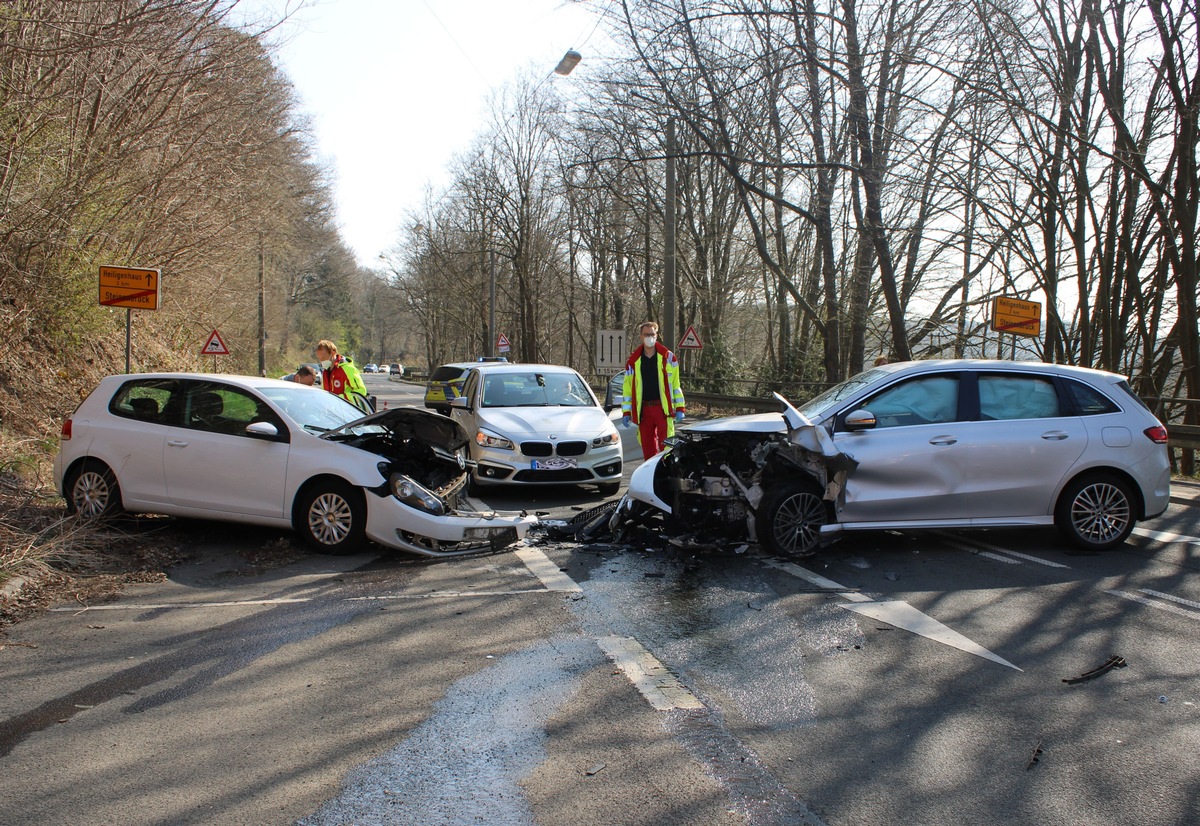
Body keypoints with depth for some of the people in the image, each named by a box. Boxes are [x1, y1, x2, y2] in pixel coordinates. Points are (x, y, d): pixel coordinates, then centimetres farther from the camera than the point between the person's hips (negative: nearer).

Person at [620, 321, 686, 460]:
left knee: (666, 445, -7)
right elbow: (627, 387, 9)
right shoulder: (633, 360, 7)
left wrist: (680, 408, 1)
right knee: (647, 447, 8)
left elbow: (676, 384, 4)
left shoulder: (668, 357, 3)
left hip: (663, 408, -2)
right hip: (643, 410, 3)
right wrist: (626, 412, 5)